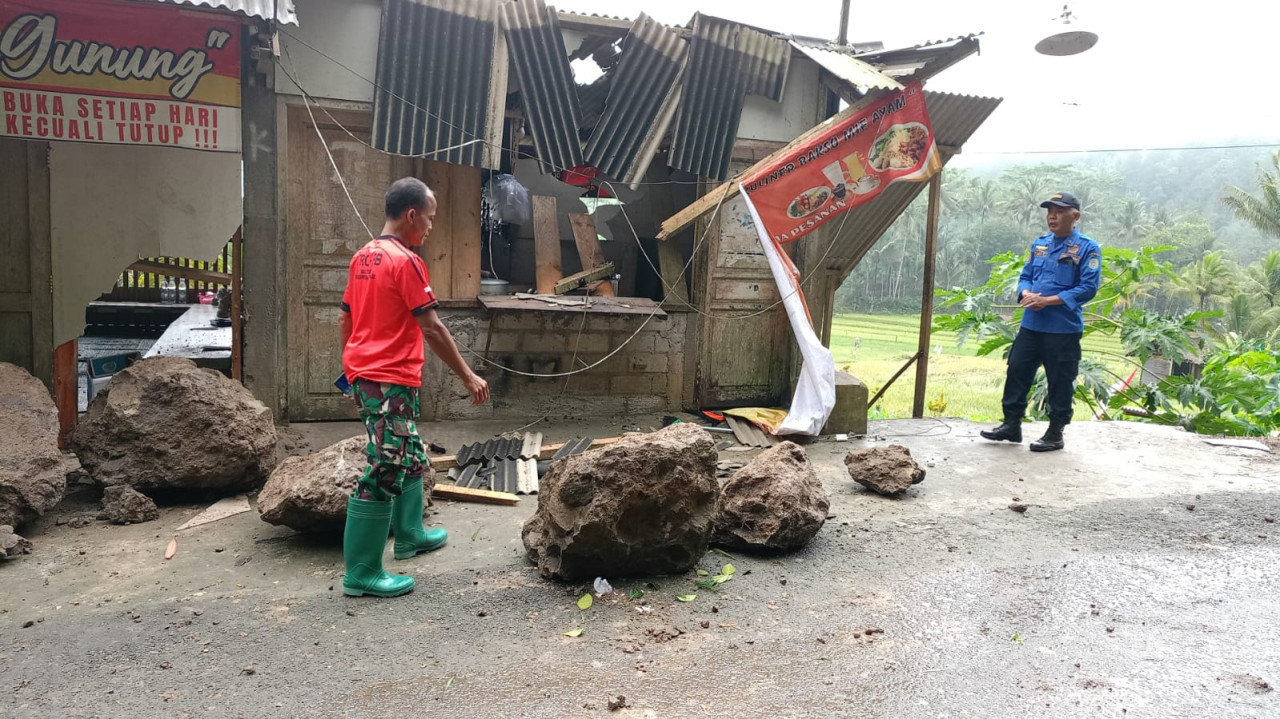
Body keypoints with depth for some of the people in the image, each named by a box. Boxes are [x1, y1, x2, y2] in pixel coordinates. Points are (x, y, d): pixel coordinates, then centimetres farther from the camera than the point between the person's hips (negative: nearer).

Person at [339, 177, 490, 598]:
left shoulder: (363, 257, 12)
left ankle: (409, 535, 38)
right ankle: (361, 574, 1)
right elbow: (432, 328, -16)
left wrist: (353, 368, 27)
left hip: (363, 374, 10)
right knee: (384, 473, -5)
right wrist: (468, 376, -11)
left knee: (410, 458, 23)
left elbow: (346, 319, 17)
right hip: (390, 381, -10)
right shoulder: (406, 261, -15)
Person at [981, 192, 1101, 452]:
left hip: (1064, 329, -6)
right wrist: (1026, 294, -8)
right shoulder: (1039, 244, 12)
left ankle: (1055, 433, 15)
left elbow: (1088, 288, -13)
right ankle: (1011, 424, 20)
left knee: (1060, 382, 3)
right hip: (1031, 324, 6)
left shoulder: (1087, 248, -7)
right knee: (1017, 371, 8)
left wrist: (1048, 300, -19)